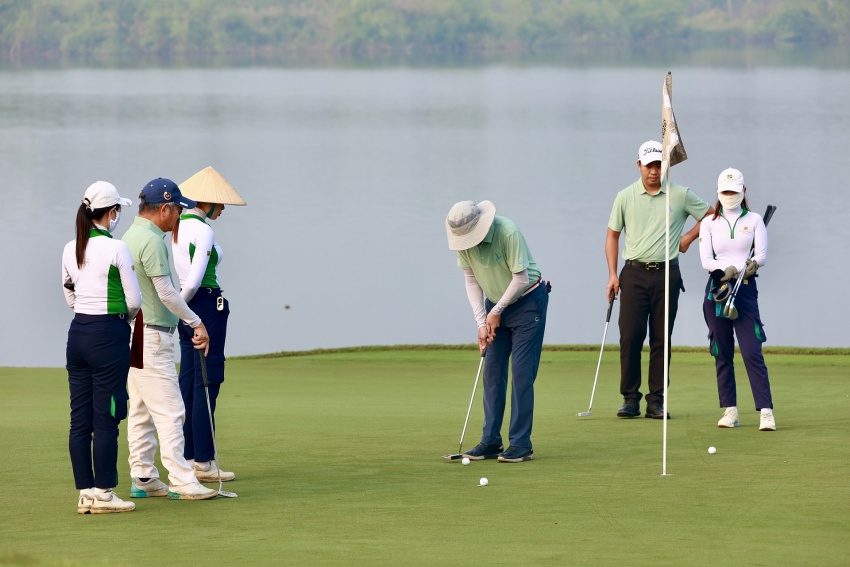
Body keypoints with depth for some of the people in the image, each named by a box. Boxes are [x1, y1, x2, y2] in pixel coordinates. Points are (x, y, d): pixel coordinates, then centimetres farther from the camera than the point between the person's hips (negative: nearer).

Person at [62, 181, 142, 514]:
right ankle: (103, 494, 0)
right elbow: (134, 301, -8)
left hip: (78, 333, 6)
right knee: (105, 419, -2)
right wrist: (125, 317, 13)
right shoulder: (116, 249, -12)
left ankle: (85, 493, 10)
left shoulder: (70, 250, 6)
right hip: (109, 335, -6)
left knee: (79, 419, 7)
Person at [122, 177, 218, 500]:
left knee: (141, 410, 12)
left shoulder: (131, 236, 14)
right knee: (169, 410, -10)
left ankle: (143, 478, 15)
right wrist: (196, 322, -13)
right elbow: (166, 292, -19)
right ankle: (181, 482, -12)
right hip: (151, 337, -11)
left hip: (134, 334, 11)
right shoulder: (151, 241, -17)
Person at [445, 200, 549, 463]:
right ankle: (491, 441, 8)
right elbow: (471, 280, 0)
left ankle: (521, 444, -8)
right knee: (492, 372, 4)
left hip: (527, 301, -6)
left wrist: (497, 311, -12)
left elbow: (521, 279, -23)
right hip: (496, 305, 6)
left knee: (521, 373, -10)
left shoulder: (508, 233, -28)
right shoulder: (463, 240, -9)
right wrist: (481, 322, -7)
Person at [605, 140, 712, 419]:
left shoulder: (681, 195, 4)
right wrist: (612, 275, 3)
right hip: (634, 273, 0)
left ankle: (656, 401, 5)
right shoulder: (625, 197, 5)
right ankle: (630, 399, 1)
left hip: (666, 274, 0)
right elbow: (613, 235, 11)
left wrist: (690, 236, 2)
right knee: (630, 336, -6)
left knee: (661, 340, 1)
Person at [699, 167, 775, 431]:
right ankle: (730, 411, 9)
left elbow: (762, 253, -2)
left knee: (752, 352, -11)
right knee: (722, 354, 3)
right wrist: (727, 269, -19)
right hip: (717, 289, 2)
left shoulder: (754, 220, 7)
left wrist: (754, 263, -25)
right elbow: (706, 260, -2)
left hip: (746, 289, -2)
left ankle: (766, 411, -15)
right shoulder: (709, 223, 8)